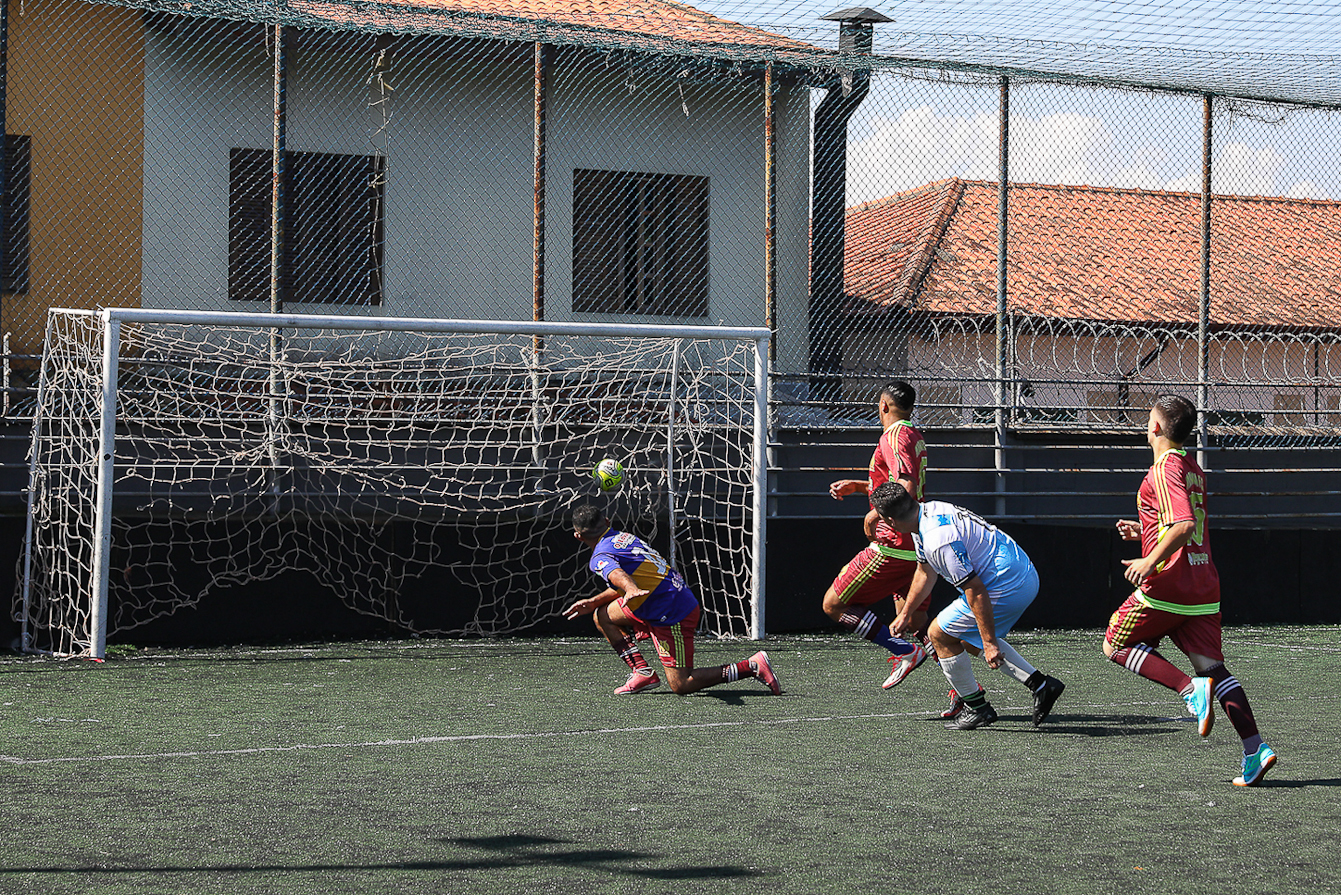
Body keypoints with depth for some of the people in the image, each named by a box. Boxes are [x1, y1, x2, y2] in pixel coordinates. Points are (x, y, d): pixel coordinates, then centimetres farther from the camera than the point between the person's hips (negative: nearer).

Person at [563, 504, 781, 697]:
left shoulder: (600, 557, -14)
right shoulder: (624, 537, 14)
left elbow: (617, 574, -38)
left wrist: (632, 591, -59)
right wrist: (593, 602, 21)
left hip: (672, 617, -9)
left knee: (680, 685, -2)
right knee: (602, 615, 17)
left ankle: (753, 666, -6)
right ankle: (642, 672, 9)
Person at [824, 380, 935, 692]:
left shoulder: (894, 437, -12)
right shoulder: (916, 437, 17)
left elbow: (907, 491, -25)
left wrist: (874, 515, -12)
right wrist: (857, 486, 26)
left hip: (893, 546, -9)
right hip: (919, 546, 9)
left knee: (834, 605, -1)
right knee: (917, 626, 12)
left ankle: (904, 652, -13)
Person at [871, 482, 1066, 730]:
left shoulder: (938, 540, -26)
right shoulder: (927, 512, 7)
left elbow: (975, 590, -26)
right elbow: (926, 571, 24)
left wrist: (989, 643, -22)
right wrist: (906, 612, 33)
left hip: (1008, 587, -10)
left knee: (939, 635, 2)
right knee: (971, 641, 25)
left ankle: (977, 707, 12)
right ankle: (1040, 684, 20)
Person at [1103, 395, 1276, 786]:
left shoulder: (1164, 469, -12)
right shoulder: (1194, 470, 16)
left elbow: (1185, 525, -25)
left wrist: (1150, 561, -21)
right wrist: (1143, 530, 24)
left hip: (1166, 588, -8)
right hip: (1204, 589, 8)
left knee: (1116, 645, 9)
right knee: (1212, 666, 4)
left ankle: (1191, 688, -11)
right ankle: (1255, 748, -10)